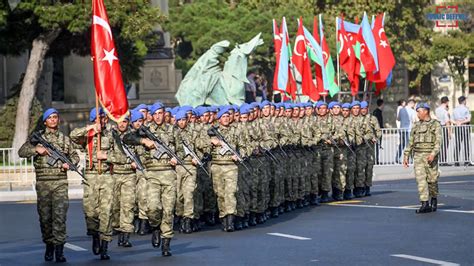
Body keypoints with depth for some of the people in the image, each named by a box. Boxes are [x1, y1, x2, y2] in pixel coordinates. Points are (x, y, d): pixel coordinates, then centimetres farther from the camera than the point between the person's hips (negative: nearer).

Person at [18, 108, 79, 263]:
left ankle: (59, 249, -12)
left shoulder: (65, 139, 11)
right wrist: (36, 149, -14)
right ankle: (49, 245, 19)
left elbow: (75, 156, 21)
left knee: (60, 215, -11)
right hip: (43, 182, 0)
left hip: (60, 182, 0)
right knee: (45, 217, 4)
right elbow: (22, 152, 1)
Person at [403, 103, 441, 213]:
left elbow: (438, 142, -9)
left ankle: (434, 199, 28)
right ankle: (425, 204, -13)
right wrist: (406, 156, 12)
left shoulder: (435, 124, 0)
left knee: (432, 179, 3)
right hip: (418, 155, 3)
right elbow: (411, 142, 18)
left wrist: (433, 154, -22)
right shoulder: (416, 126, 15)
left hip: (430, 156, -3)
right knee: (420, 179, -9)